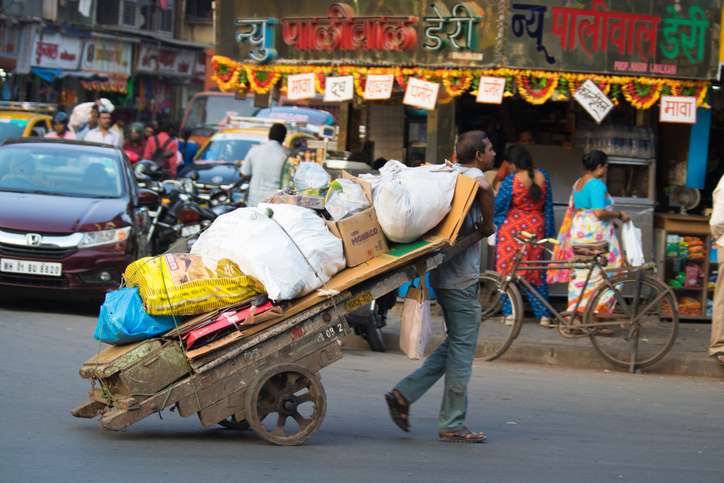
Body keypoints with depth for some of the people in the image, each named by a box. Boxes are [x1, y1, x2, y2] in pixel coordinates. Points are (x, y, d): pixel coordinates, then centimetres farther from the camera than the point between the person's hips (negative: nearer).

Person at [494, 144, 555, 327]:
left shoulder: (511, 180, -14)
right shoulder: (543, 177, 0)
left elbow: (498, 205, -5)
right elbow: (548, 206, 6)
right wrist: (549, 231, 13)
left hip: (512, 228, -4)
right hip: (537, 228, 4)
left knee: (508, 270, 5)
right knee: (537, 272, 11)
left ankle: (510, 313, 3)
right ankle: (544, 314, 7)